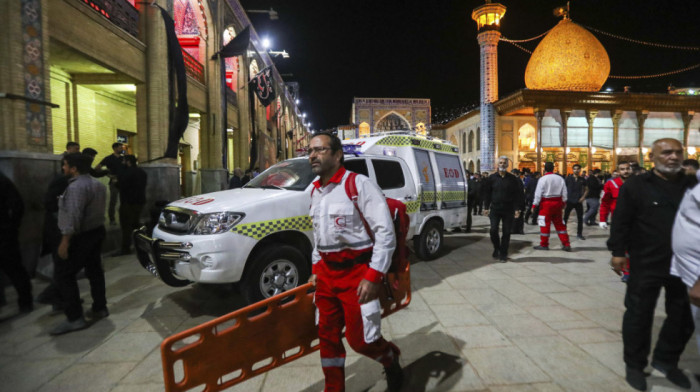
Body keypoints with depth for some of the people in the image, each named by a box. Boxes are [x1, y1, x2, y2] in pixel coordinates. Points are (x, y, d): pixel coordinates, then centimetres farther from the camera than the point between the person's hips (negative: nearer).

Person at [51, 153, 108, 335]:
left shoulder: (76, 186, -20)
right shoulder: (97, 184, 12)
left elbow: (74, 216, -26)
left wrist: (65, 241, -24)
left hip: (80, 236, -10)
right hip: (96, 231, 10)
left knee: (63, 275, -3)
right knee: (94, 271, 15)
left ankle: (75, 318, -3)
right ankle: (100, 308, 22)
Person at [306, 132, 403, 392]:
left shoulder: (359, 184, -13)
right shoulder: (315, 191, 10)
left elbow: (385, 232, -16)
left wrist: (373, 276, -20)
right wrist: (316, 268, 17)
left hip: (357, 272, -6)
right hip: (326, 273, 7)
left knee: (360, 339, 1)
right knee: (328, 336, 13)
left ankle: (392, 361, 34)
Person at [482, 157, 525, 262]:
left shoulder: (513, 179, 2)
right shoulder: (492, 178, 4)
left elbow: (518, 195, 3)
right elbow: (487, 193, 7)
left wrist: (517, 209, -3)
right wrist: (486, 207, 3)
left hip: (508, 210, 0)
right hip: (495, 209, 0)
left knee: (506, 233, 3)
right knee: (493, 230, -7)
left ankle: (503, 254, 14)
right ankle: (496, 249, 18)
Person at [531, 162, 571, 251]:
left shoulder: (542, 179, -12)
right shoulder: (560, 178, 3)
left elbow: (538, 193, -12)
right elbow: (564, 193, 7)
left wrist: (534, 205, -6)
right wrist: (563, 203, 19)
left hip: (546, 203, -5)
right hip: (558, 203, 5)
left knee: (545, 224, 3)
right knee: (559, 224, 13)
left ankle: (544, 245, 11)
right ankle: (566, 245, 15)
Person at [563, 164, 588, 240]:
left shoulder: (582, 179, 4)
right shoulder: (568, 179, -1)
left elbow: (586, 189, 12)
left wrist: (583, 197, -3)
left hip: (578, 201, 2)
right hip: (569, 201, -2)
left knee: (580, 218, 5)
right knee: (565, 217, 1)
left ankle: (579, 234, 17)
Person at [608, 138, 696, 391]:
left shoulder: (691, 186, 8)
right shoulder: (635, 185, -5)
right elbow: (621, 221, -7)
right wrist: (618, 252, -12)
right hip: (646, 264, -4)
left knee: (683, 316, 15)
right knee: (639, 315, 6)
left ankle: (666, 360, 35)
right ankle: (634, 365, 22)